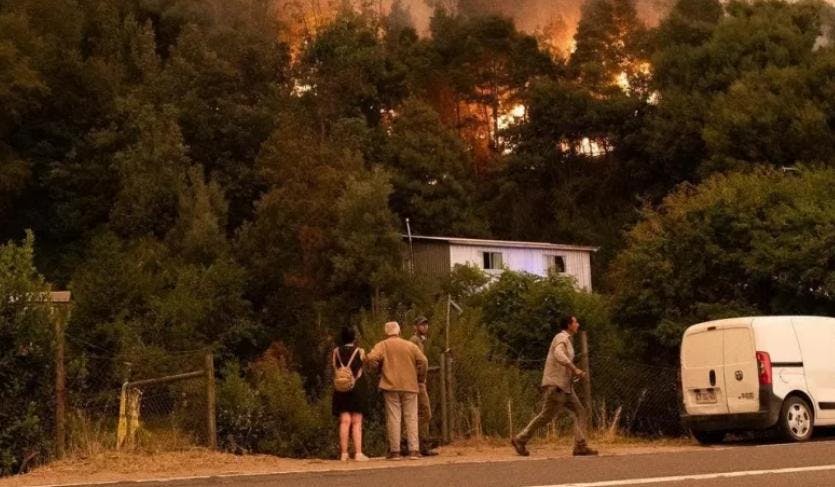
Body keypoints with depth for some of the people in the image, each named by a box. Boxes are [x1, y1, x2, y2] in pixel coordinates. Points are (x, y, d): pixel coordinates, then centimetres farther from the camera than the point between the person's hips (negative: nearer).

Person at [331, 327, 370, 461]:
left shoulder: (336, 352, 4)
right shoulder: (360, 351, -1)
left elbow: (335, 370, -1)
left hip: (341, 389, 2)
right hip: (358, 389, -2)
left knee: (344, 422, 2)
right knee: (357, 422, 1)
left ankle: (344, 453, -4)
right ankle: (358, 453, -7)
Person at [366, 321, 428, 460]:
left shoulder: (382, 346, 2)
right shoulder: (410, 346, 8)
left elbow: (371, 359, -13)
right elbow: (423, 361, 0)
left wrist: (378, 369, 5)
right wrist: (421, 378, 13)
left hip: (390, 386, -1)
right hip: (409, 386, 1)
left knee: (393, 418, 1)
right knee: (411, 418, 4)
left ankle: (395, 451, -1)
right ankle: (414, 450, -2)